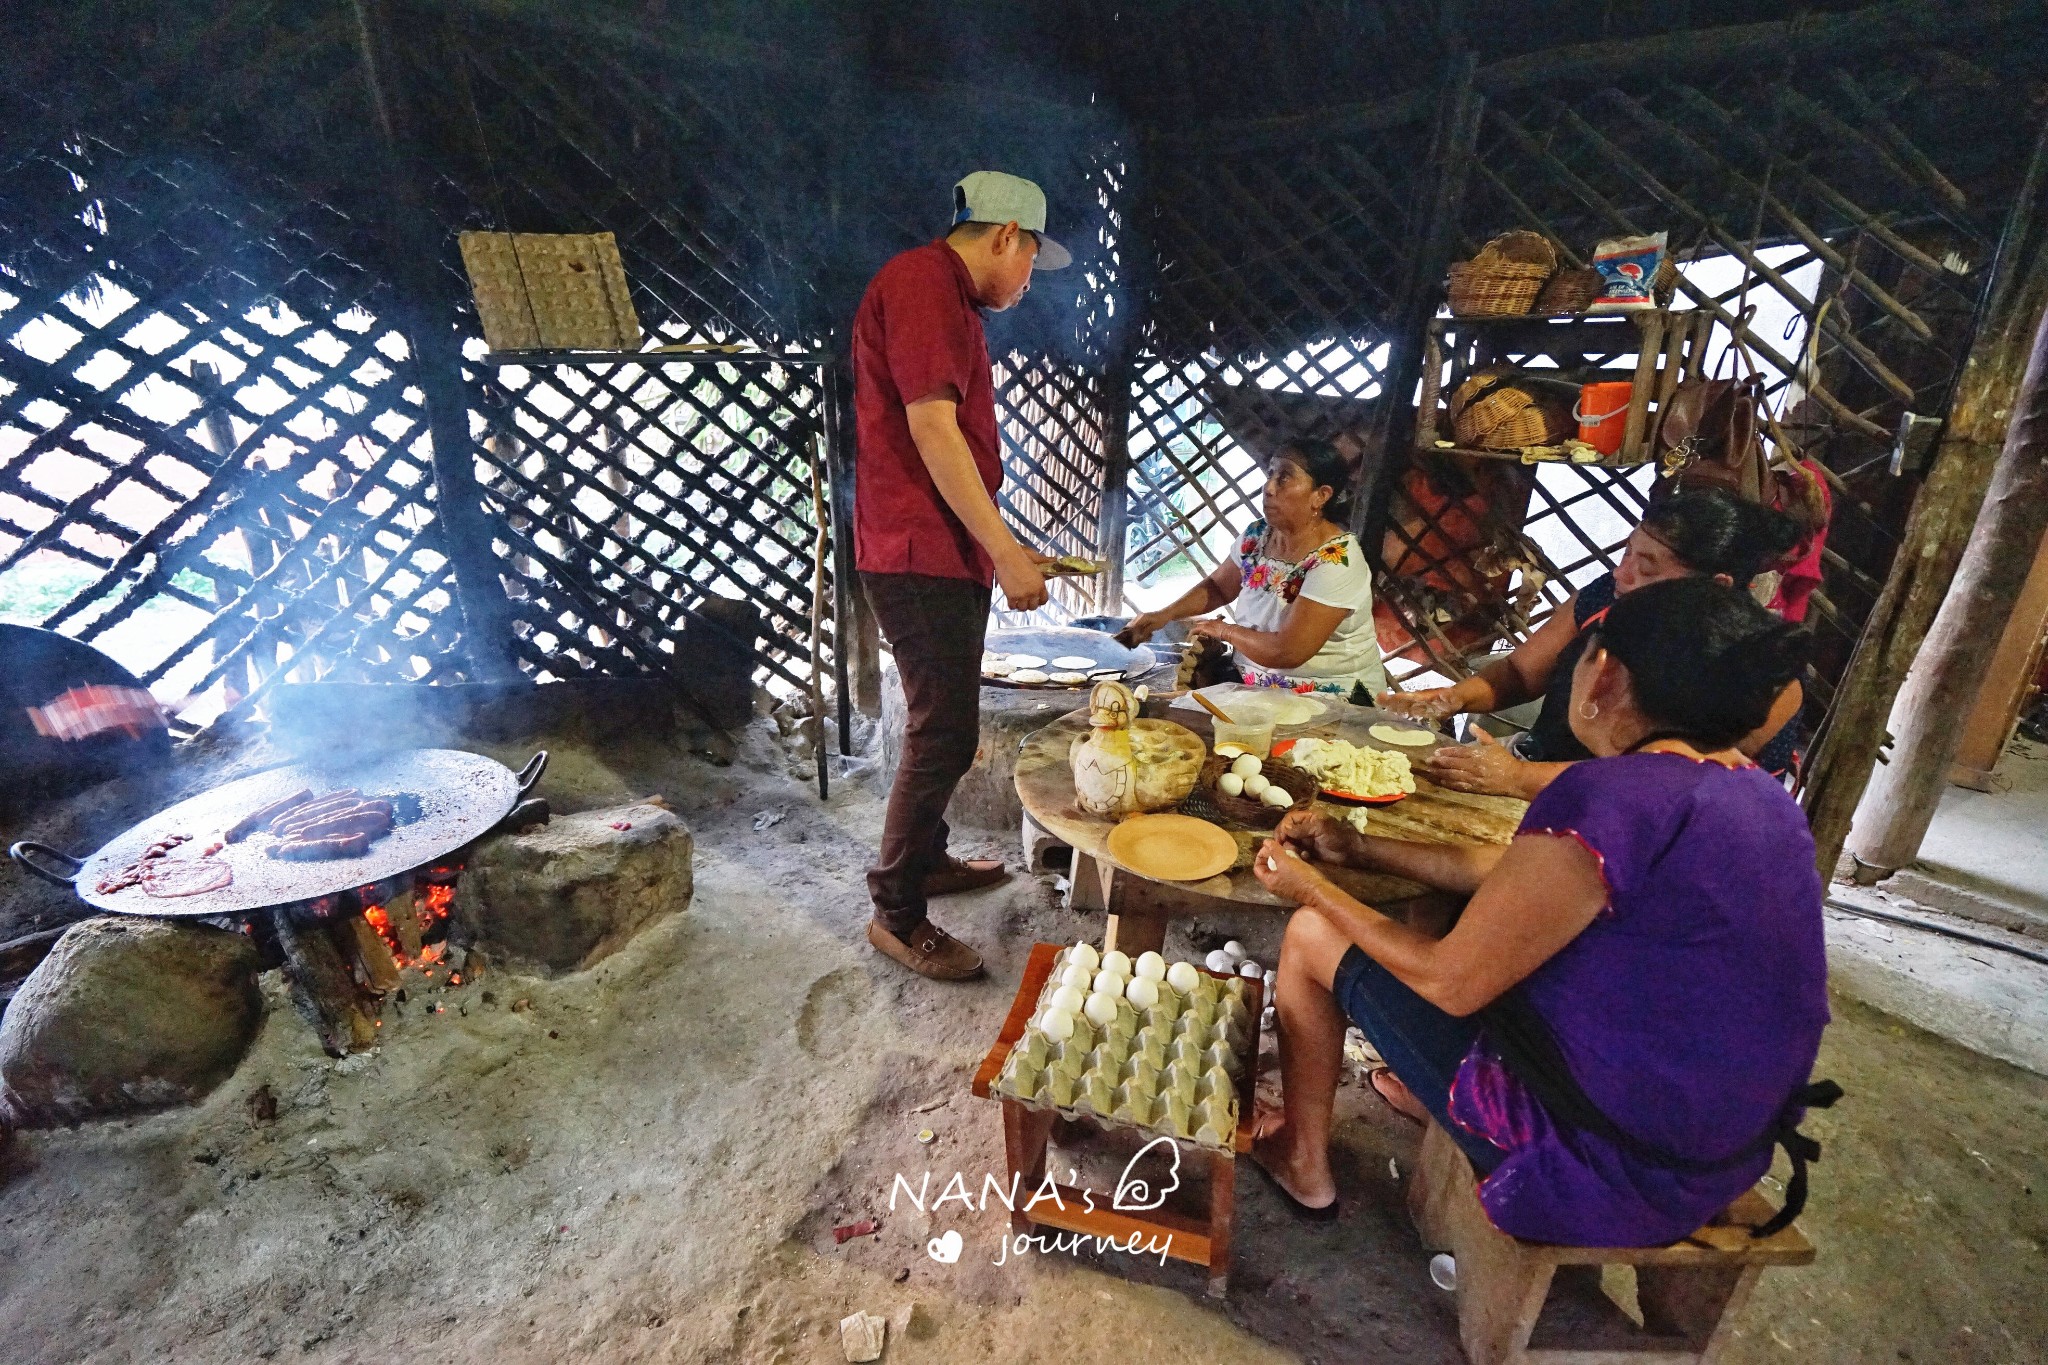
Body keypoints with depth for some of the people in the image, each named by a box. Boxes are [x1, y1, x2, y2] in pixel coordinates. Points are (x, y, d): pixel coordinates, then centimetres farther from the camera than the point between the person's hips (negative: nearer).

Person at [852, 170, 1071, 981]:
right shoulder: (922, 282, -11)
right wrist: (1006, 551, -19)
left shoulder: (948, 298, 22)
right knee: (944, 734, -6)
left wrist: (1003, 548, 22)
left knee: (944, 724, 17)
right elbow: (931, 428, -21)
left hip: (948, 555, 11)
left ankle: (927, 859, 33)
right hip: (920, 556, -11)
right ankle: (896, 913, 7)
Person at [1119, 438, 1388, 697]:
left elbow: (1287, 651, -26)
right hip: (1256, 686, 6)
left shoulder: (1336, 562, -22)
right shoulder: (1257, 535, 0)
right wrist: (1164, 614, 1)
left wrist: (1225, 631, -11)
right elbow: (1217, 586, 16)